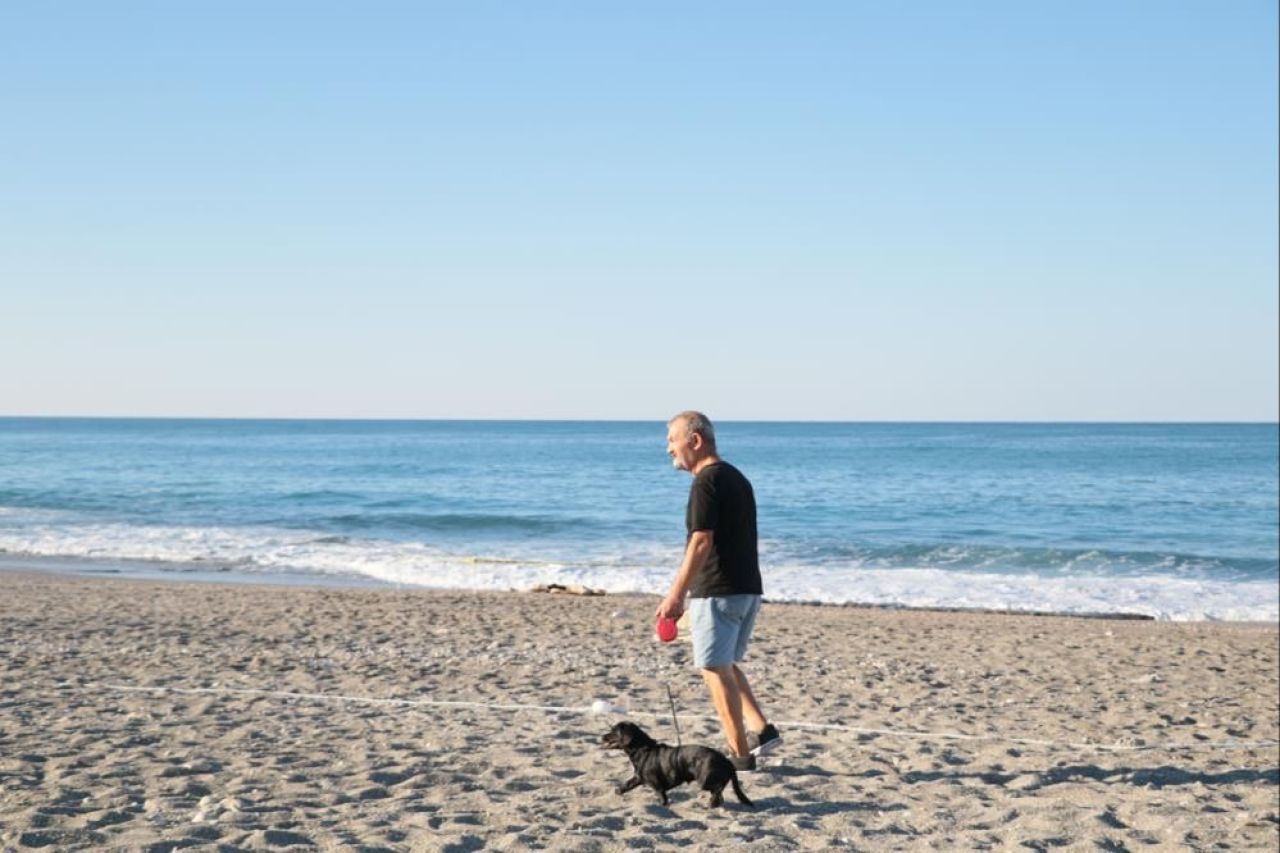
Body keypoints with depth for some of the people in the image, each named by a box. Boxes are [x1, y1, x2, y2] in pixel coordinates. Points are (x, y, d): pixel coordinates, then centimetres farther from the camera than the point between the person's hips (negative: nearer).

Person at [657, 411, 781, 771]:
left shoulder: (707, 482, -14)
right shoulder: (737, 478, 16)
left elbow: (701, 543, -21)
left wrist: (676, 595, -20)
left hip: (717, 592, -10)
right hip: (748, 588, 10)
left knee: (715, 670, -2)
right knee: (726, 664, 20)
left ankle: (741, 754, -1)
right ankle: (760, 729, 9)